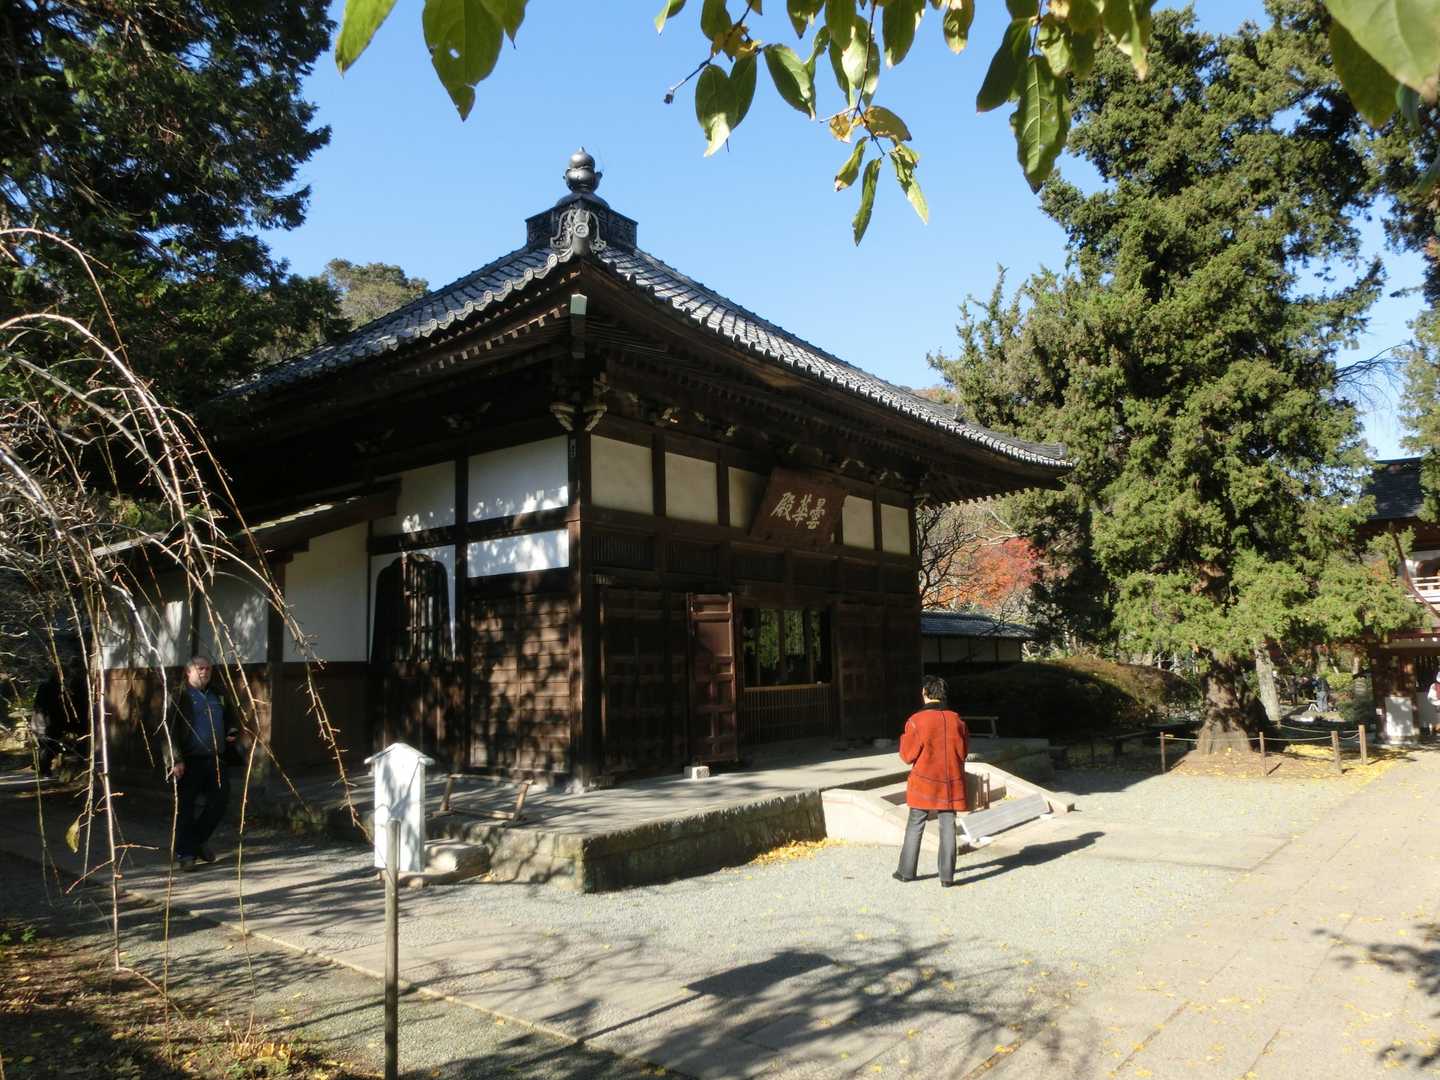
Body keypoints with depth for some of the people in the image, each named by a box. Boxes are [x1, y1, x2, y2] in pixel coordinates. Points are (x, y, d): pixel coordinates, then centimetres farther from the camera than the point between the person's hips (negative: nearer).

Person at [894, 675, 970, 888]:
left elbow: (907, 756, -8)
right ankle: (947, 876, 9)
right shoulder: (956, 720, -3)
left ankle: (906, 871, 16)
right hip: (951, 783, 2)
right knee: (947, 827, 8)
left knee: (915, 827, 10)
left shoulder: (916, 721, -14)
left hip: (923, 783, -2)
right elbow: (963, 752, 6)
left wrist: (904, 738, 8)